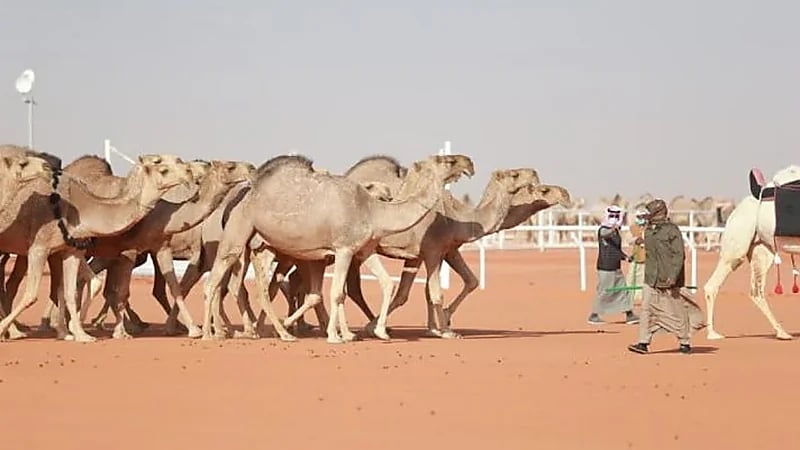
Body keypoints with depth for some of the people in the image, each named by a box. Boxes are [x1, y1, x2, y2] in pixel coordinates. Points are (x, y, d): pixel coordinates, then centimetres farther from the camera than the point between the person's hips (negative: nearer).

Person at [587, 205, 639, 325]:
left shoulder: (616, 231, 13)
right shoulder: (603, 230, -12)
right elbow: (605, 234, -38)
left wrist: (625, 257, 4)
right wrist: (613, 229, -61)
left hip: (616, 268, 8)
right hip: (605, 268, -8)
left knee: (623, 291, 10)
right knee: (603, 292, -3)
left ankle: (629, 315, 16)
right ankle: (594, 316, 9)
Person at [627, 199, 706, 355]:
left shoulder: (672, 230, -11)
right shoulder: (648, 231, 12)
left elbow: (679, 254, -15)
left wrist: (673, 276, -22)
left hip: (669, 279, -7)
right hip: (651, 278, 7)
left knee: (677, 310, 4)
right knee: (646, 308, -3)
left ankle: (684, 342, 17)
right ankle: (643, 342, -5)